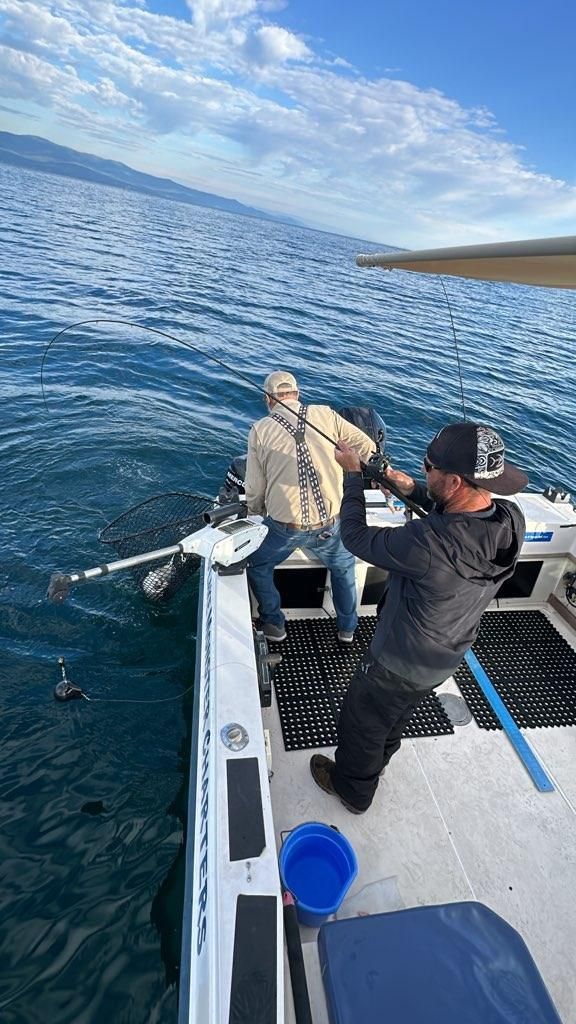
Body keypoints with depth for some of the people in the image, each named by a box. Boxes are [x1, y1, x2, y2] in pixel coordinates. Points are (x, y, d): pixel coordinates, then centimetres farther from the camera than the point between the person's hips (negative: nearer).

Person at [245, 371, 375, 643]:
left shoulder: (259, 430, -1)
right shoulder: (326, 415, 0)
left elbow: (254, 490, 0)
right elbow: (368, 449, 0)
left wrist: (258, 516, 20)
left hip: (284, 527, -1)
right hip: (330, 525, 2)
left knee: (257, 566, 29)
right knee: (344, 567, 31)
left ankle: (274, 625, 38)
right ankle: (347, 628, 43)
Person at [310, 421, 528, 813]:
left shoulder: (429, 544, -43)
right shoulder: (512, 519, -20)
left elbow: (356, 537, -27)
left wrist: (353, 474, -14)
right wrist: (414, 491, -7)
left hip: (398, 667, -7)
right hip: (446, 659, 7)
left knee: (361, 725, 24)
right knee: (395, 720, 35)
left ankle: (352, 788, 52)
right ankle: (375, 763, 64)